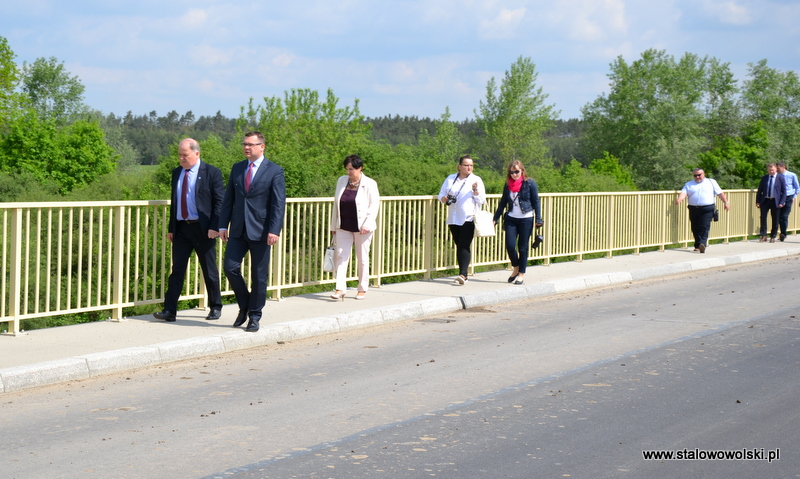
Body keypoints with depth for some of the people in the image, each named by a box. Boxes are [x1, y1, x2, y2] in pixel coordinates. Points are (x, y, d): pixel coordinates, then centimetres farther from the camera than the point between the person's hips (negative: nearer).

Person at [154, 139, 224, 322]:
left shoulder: (212, 173, -5)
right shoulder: (176, 173, 12)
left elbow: (219, 202, -7)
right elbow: (174, 201, 16)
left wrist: (214, 227, -16)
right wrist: (171, 228, 11)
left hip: (203, 229, -4)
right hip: (181, 228, 5)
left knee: (209, 271, 6)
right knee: (177, 270, -1)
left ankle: (215, 307, 21)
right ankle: (169, 311, -3)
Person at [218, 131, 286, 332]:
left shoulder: (274, 171, -3)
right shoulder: (237, 168, 11)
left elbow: (279, 203, -8)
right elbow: (228, 199, 13)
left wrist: (274, 230, -17)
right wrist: (223, 225, 5)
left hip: (260, 231, -4)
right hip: (238, 229, 4)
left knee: (259, 275, 2)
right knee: (230, 267, -4)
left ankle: (255, 315, 14)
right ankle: (244, 306, 17)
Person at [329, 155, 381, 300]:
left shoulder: (369, 184, -6)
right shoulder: (342, 181, 8)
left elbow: (374, 205, -9)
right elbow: (336, 204, 13)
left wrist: (367, 224, -19)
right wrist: (334, 225, 12)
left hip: (361, 227, -4)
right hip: (344, 227, 4)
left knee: (362, 258, 5)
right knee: (341, 256, -5)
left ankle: (362, 289, 15)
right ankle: (340, 289, -6)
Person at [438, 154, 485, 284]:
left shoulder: (476, 180, 5)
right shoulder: (450, 179, 14)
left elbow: (482, 200, 0)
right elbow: (441, 194, 13)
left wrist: (475, 190, -17)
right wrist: (444, 199, -9)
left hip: (469, 219, -4)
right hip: (453, 219, 4)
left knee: (464, 246, -15)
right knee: (459, 246, 7)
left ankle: (463, 274, -24)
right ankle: (463, 274, 14)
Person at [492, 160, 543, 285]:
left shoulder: (530, 183, -5)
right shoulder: (508, 184, 6)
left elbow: (536, 202, -2)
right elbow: (503, 202, 14)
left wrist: (538, 220, -7)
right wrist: (495, 218, 12)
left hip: (526, 220, -3)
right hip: (511, 219, 3)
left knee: (523, 247, 1)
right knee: (510, 245, -7)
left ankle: (521, 275, 10)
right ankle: (516, 269, 17)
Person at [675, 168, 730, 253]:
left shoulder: (711, 182, 14)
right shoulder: (689, 184, 16)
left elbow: (720, 193, 12)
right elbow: (683, 193, 0)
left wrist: (726, 203, 3)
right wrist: (679, 199, -21)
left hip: (707, 209, -3)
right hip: (693, 209, 3)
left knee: (704, 227, -17)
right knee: (695, 228, 3)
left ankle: (702, 244, -27)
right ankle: (697, 246, 14)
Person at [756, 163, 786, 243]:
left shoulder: (780, 178, 1)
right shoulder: (764, 178, 8)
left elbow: (784, 191, 1)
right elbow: (759, 190, 12)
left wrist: (782, 202, -8)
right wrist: (757, 201, 3)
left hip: (775, 201, -2)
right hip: (765, 200, 2)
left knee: (775, 220, 3)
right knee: (763, 217, -11)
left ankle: (773, 237, 14)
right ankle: (763, 236, -4)